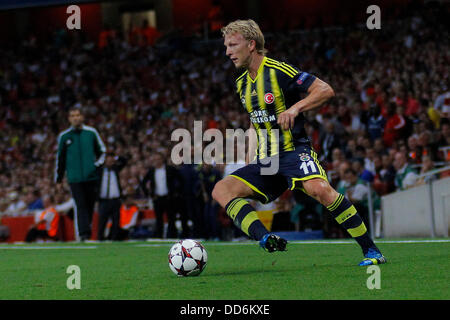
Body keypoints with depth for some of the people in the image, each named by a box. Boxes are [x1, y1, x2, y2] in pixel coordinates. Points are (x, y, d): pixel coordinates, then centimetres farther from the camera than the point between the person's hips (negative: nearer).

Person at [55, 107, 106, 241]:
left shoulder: (91, 132, 7)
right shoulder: (64, 136, 7)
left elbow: (102, 151, 16)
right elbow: (60, 158, 14)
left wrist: (98, 163, -2)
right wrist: (58, 179, 15)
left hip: (92, 176, 1)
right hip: (74, 178, -1)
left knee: (90, 206, 4)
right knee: (80, 205, -12)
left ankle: (85, 232, 17)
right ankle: (83, 233, -18)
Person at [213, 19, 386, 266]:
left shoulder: (278, 71, -8)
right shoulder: (242, 84, 15)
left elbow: (326, 90, -12)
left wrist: (295, 108, -24)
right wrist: (249, 163, 19)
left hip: (294, 151, -8)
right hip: (265, 162, 8)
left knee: (319, 189, -33)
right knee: (221, 190, -13)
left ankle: (371, 251, -22)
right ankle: (265, 239, -32)